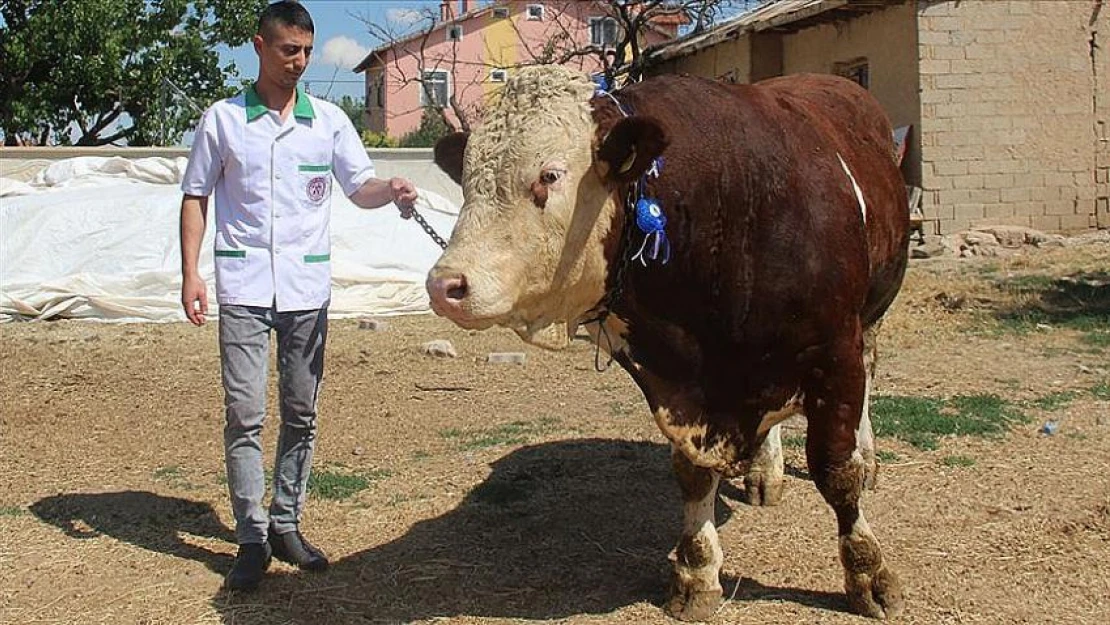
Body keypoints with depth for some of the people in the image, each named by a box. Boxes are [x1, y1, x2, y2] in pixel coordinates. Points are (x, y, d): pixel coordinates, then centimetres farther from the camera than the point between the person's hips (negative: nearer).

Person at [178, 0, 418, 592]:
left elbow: (361, 187, 5)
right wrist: (190, 274, -3)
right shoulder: (223, 119, 3)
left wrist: (391, 191, -19)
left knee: (301, 414, 8)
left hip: (307, 287, 3)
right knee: (244, 413, -5)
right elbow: (196, 198, 6)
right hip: (243, 285, -2)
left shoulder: (328, 120, 8)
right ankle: (252, 537, 3)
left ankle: (286, 524, 21)